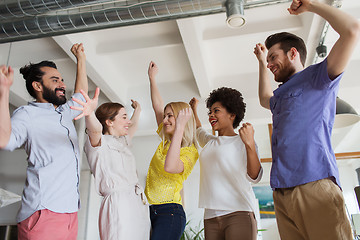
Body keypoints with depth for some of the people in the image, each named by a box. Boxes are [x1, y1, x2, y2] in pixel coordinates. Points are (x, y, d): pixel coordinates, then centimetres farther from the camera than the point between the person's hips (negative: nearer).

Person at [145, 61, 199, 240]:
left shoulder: (190, 152, -8)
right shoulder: (165, 142, 12)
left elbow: (170, 167, -30)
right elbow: (157, 107, 18)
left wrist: (179, 128, -28)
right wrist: (152, 77, 23)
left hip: (169, 212, -7)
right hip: (151, 210, 7)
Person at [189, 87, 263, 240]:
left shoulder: (242, 141, 2)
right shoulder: (210, 142, 19)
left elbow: (254, 178, -11)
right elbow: (198, 131, 43)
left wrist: (250, 144, -24)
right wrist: (194, 109, 50)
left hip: (239, 213, -5)